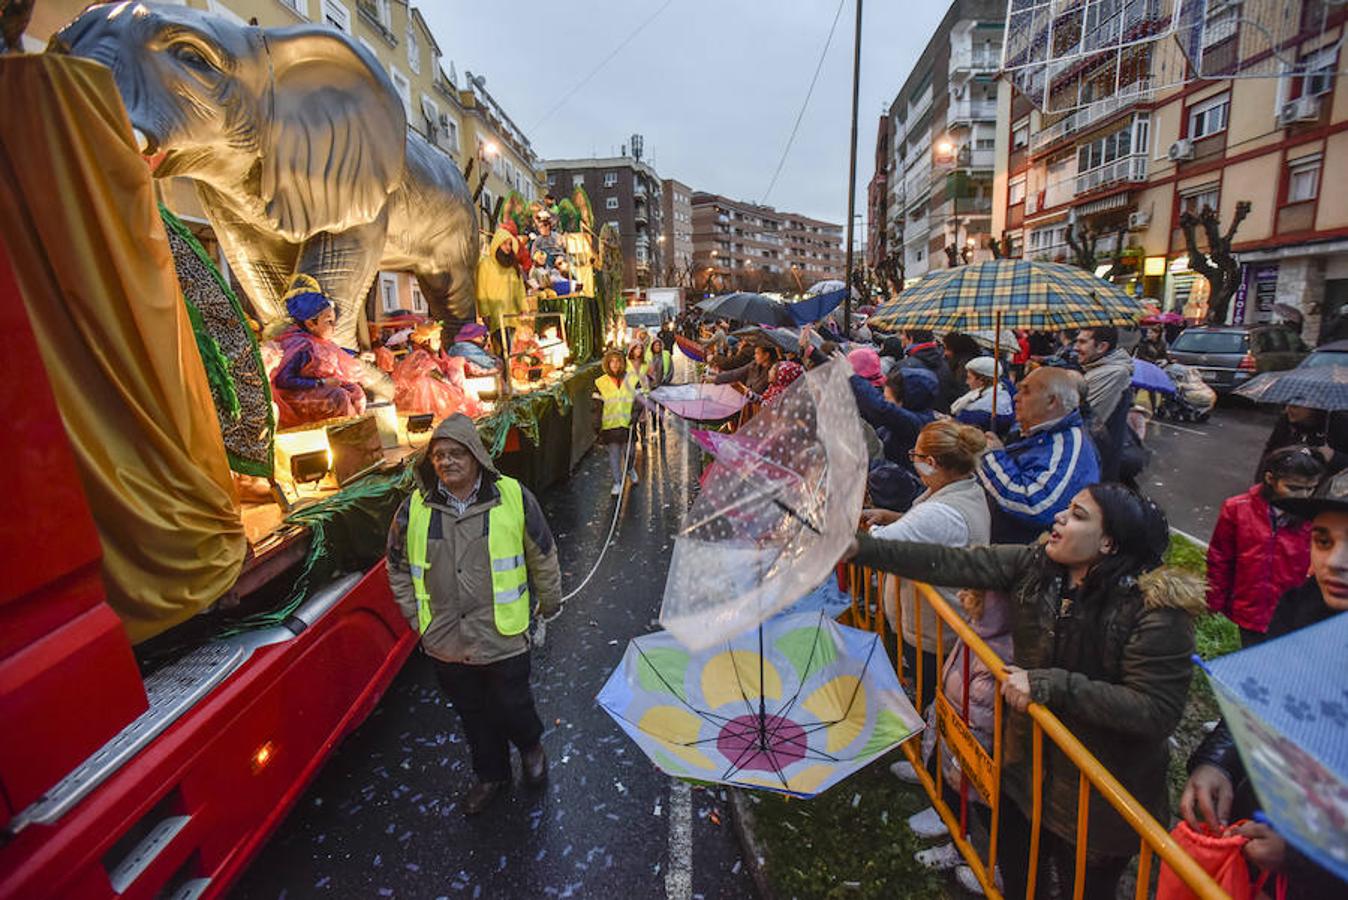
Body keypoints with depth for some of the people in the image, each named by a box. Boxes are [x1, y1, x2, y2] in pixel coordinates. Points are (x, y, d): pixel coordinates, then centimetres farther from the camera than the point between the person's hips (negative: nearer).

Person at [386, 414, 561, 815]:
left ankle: (531, 746, 48)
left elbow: (543, 557, -1)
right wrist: (415, 615, 8)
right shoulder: (414, 507, -6)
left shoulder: (513, 497, -13)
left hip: (503, 636, -3)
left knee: (511, 707, 13)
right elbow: (398, 567, 10)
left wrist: (548, 605, 6)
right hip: (445, 642, 3)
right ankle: (491, 775, 48)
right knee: (472, 715, 21)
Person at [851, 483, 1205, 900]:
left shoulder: (1155, 611, -25)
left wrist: (1050, 684, -31)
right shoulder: (1036, 564, -11)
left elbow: (1156, 712, -27)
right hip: (1027, 765, 5)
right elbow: (952, 563, -15)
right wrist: (860, 547, -21)